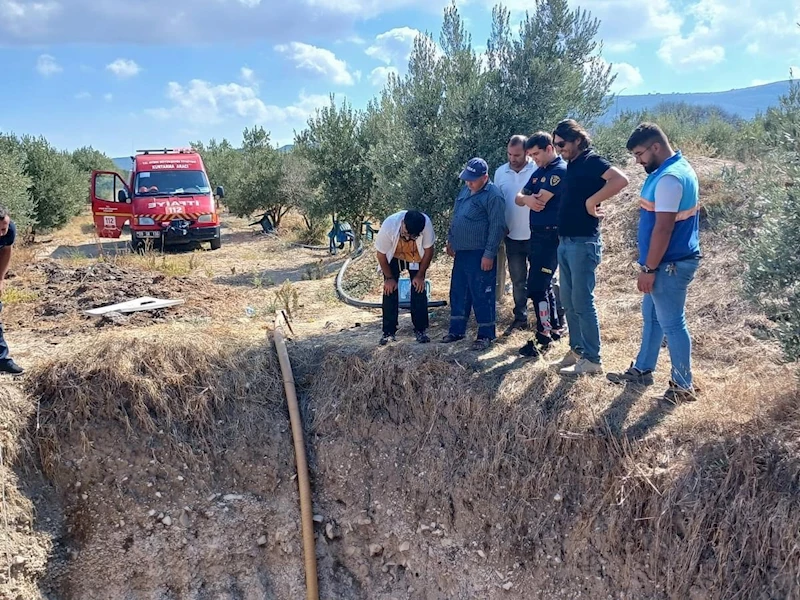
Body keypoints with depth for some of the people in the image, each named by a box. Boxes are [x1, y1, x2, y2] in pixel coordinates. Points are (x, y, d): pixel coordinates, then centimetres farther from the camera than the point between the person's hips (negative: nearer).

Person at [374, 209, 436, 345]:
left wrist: (420, 275, -13)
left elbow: (428, 250, -18)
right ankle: (388, 332, 0)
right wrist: (389, 277, -13)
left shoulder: (426, 224, -36)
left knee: (419, 289, -6)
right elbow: (381, 254, -21)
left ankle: (420, 330, 4)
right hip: (393, 257, 0)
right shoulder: (388, 225, -38)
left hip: (417, 257, 1)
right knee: (390, 290, -7)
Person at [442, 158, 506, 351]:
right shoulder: (465, 190, 12)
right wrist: (450, 240, 21)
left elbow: (497, 228, -18)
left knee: (481, 295, -1)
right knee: (458, 292, 14)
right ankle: (457, 329, 26)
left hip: (480, 254, -8)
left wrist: (489, 255, -19)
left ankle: (486, 334, 10)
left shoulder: (493, 196, -15)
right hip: (461, 252, 9)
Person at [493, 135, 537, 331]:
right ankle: (520, 317, 26)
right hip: (512, 237, 4)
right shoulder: (500, 172, 2)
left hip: (536, 236, -4)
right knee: (518, 280, 15)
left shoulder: (538, 170, -11)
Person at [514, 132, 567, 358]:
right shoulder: (539, 172, 15)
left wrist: (530, 199, 3)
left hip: (550, 236, -10)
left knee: (536, 286, -10)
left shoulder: (560, 170, -14)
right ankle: (555, 327, 27)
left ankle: (544, 336, -3)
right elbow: (518, 198, 10)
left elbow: (540, 201, -20)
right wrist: (527, 198, -14)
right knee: (545, 284, 16)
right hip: (537, 234, 10)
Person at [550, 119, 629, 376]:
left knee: (582, 302, -5)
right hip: (565, 241, 9)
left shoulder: (591, 160, -12)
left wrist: (592, 202, -22)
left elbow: (621, 180, -29)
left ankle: (592, 360, 4)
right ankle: (577, 349, 24)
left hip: (583, 242, -9)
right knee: (568, 301, 13)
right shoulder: (572, 164, 15)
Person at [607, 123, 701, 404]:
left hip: (670, 264, -11)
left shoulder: (669, 178, -23)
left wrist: (648, 269, -20)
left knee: (672, 324, 0)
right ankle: (642, 370, 33)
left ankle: (683, 386, 12)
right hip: (670, 261, 11)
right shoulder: (676, 168, 11)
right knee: (652, 317, 19)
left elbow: (664, 228, -25)